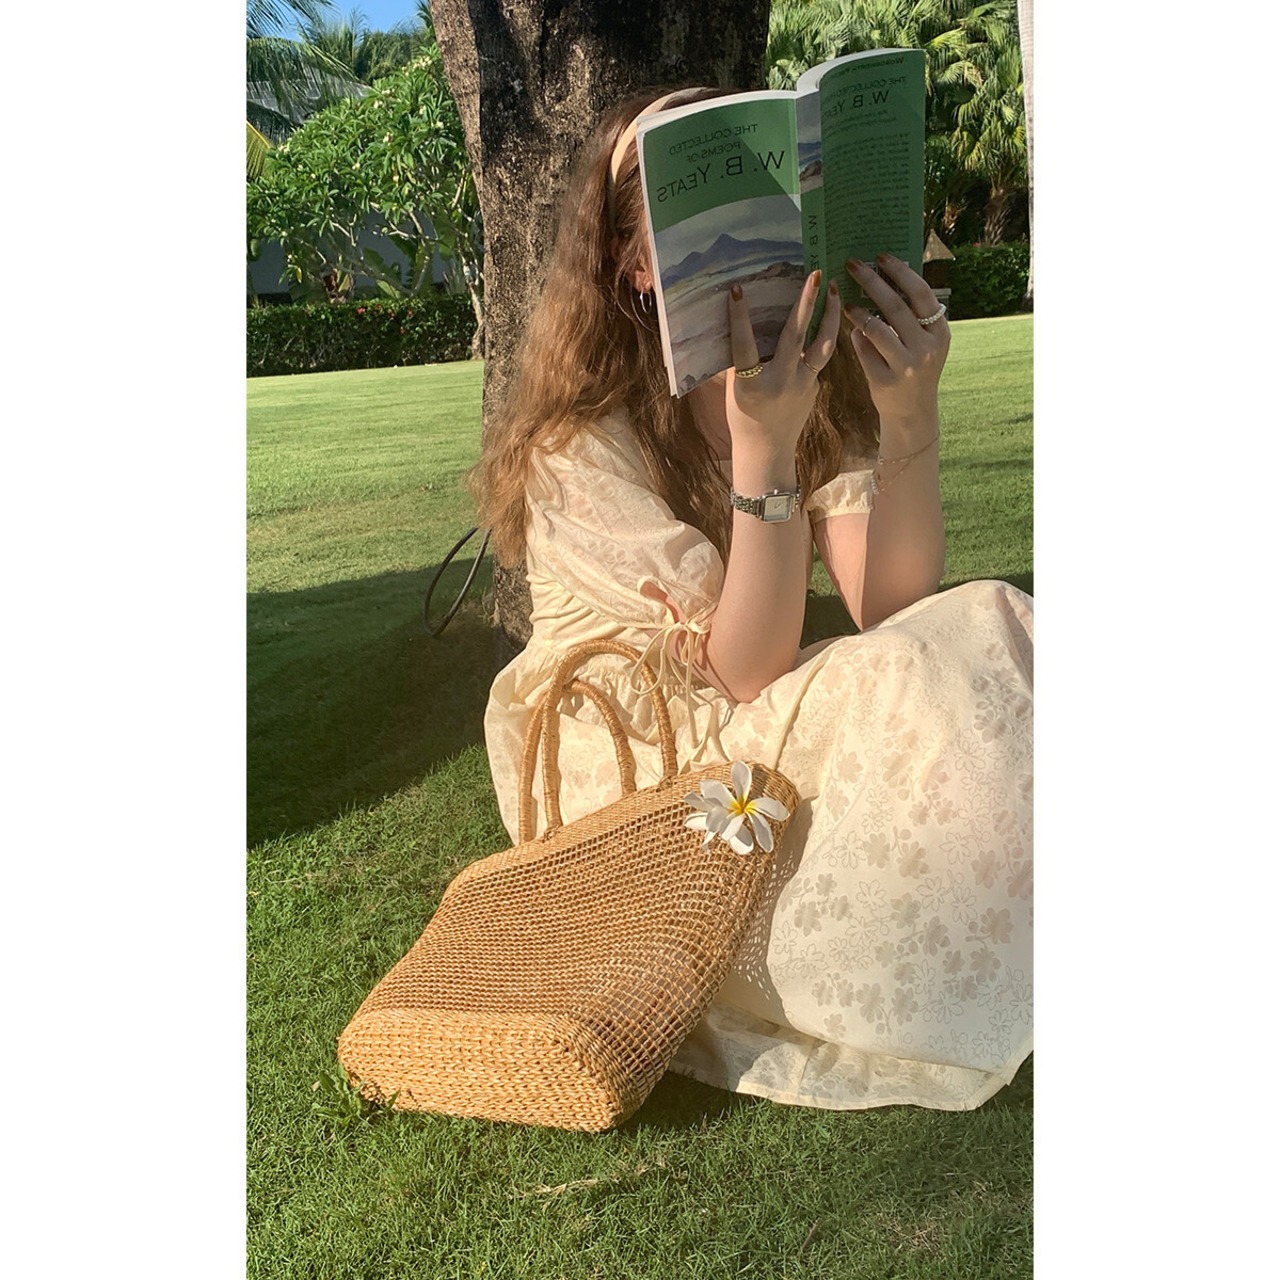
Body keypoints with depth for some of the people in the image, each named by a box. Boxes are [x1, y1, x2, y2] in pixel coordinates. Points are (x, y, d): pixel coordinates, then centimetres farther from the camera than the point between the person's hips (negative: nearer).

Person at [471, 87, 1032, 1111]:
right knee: (971, 657, -24)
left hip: (751, 736, 6)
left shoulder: (827, 391, -1)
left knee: (980, 634, -18)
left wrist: (909, 418, -28)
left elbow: (889, 616, -14)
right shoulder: (578, 444, -18)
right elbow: (748, 673, -23)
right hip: (630, 765, -5)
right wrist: (762, 451, -34)